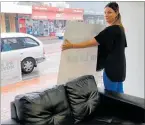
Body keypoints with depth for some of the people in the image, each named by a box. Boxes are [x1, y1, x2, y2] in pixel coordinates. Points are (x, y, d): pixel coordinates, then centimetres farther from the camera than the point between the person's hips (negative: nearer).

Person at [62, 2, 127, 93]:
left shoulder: (111, 30, -20)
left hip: (112, 68, -10)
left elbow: (92, 43, -25)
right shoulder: (120, 28, 10)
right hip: (119, 67, 10)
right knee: (118, 93, 18)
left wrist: (71, 46, -23)